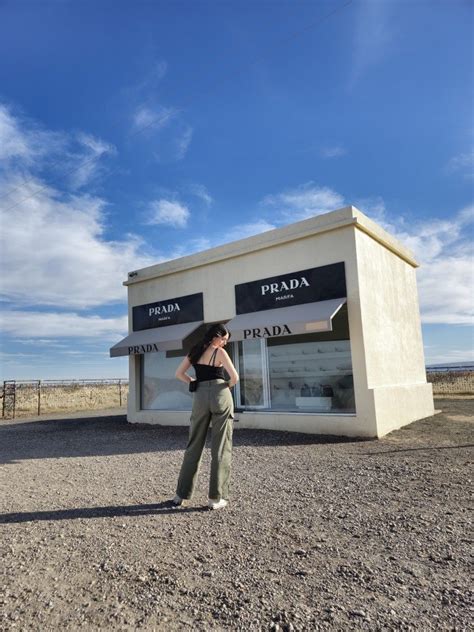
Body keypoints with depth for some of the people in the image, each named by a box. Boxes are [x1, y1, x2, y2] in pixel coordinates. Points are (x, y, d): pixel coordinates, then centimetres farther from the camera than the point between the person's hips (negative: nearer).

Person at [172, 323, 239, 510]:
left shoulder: (195, 351, 10)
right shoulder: (220, 352, -4)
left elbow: (179, 374, 10)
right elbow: (234, 377, -11)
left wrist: (195, 383, 12)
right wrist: (227, 387, 8)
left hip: (200, 397, 5)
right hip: (220, 395, -4)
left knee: (194, 446, 13)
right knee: (221, 447, 4)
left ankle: (181, 495, 19)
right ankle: (216, 498, 9)